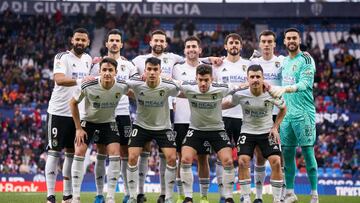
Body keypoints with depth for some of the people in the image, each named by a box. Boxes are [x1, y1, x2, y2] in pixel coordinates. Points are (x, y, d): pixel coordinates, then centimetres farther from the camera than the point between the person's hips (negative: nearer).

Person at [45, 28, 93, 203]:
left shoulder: (87, 59, 10)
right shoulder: (62, 57, -11)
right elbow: (59, 79, -30)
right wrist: (79, 81, -41)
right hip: (59, 111, -6)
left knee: (71, 154, 9)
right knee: (54, 153, -4)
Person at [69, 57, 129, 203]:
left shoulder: (122, 86, -21)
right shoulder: (88, 86, -26)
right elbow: (73, 103, -10)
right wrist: (78, 128, -10)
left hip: (109, 122, 1)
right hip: (88, 121, -1)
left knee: (115, 153, -14)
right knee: (79, 152, -15)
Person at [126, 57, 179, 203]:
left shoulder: (168, 87, -21)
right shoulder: (136, 84, -21)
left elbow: (179, 94, 1)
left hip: (163, 127, 0)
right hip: (141, 125, 0)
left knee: (172, 158, -13)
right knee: (132, 157, -11)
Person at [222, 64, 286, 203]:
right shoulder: (240, 95, -15)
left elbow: (283, 109, 5)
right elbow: (230, 103, 9)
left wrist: (275, 127, -1)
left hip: (267, 132, 0)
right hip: (247, 131, 0)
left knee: (276, 162, -15)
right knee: (243, 161, -18)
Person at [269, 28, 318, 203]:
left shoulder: (306, 60, -6)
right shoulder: (284, 61, 16)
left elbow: (304, 84, -21)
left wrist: (284, 89, -34)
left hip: (303, 113, -7)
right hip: (286, 113, 7)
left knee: (307, 152, -6)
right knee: (287, 153, 6)